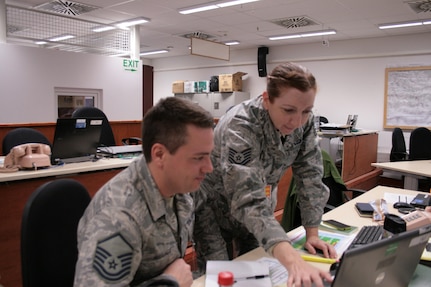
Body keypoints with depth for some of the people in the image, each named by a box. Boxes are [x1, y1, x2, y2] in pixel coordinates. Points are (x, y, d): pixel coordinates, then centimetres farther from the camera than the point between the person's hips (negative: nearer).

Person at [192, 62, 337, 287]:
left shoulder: (304, 123, -18)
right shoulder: (239, 127, -36)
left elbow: (310, 176, -11)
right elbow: (248, 201, -45)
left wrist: (312, 234, -15)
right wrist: (291, 259, -56)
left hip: (260, 204, 5)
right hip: (215, 205, -5)